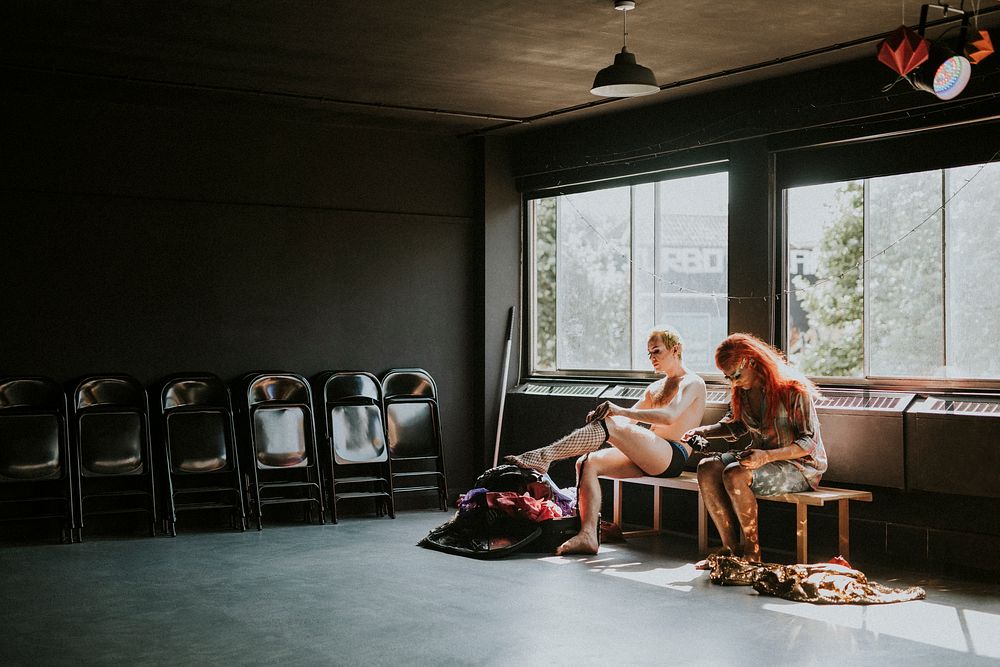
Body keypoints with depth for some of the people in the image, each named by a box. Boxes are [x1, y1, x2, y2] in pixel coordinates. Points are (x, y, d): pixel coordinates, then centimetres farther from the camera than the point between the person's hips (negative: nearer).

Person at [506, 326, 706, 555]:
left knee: (608, 425, -27)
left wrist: (620, 411, -24)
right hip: (647, 457, 8)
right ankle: (587, 535, -25)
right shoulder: (655, 388, 28)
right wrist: (602, 414, -2)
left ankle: (544, 456, -32)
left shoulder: (692, 383, 1)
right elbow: (628, 420, 22)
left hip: (672, 456, -8)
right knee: (587, 463, -13)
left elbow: (669, 416, -19)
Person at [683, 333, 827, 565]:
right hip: (760, 456, 8)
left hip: (800, 465, -7)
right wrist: (702, 432, 2)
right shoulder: (742, 391, 4)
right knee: (707, 468, -17)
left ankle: (752, 552, -18)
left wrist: (767, 456, -34)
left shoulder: (793, 390, -19)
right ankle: (730, 548, -15)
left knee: (734, 475, -31)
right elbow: (735, 425, 22)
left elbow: (808, 442, -20)